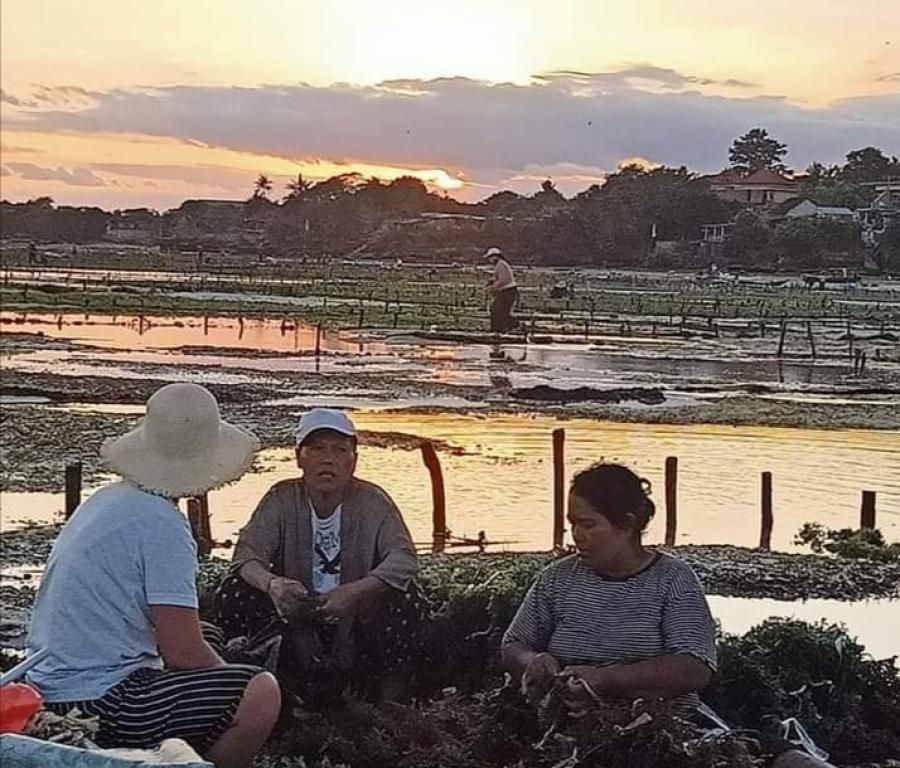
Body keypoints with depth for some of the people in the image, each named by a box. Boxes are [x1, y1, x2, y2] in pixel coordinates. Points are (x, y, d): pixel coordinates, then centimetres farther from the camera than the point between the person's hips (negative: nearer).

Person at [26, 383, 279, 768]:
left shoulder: (106, 500, 10)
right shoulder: (162, 525, -17)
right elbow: (184, 653, -18)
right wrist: (233, 681, 1)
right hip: (100, 703, -10)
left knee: (212, 643, 25)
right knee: (262, 693, -17)